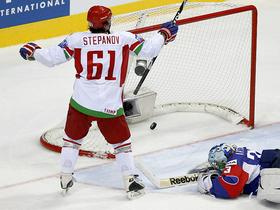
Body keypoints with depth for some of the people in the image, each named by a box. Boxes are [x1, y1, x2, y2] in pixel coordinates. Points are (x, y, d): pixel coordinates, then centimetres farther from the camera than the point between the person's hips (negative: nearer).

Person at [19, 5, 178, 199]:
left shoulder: (76, 39, -3)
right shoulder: (125, 39, -4)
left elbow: (51, 58, -1)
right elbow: (148, 50, 0)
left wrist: (33, 52, 17)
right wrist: (164, 35, 18)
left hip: (81, 103, 1)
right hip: (110, 107, -1)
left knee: (72, 138, 24)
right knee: (122, 142, 18)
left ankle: (66, 179, 30)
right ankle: (131, 182, 13)